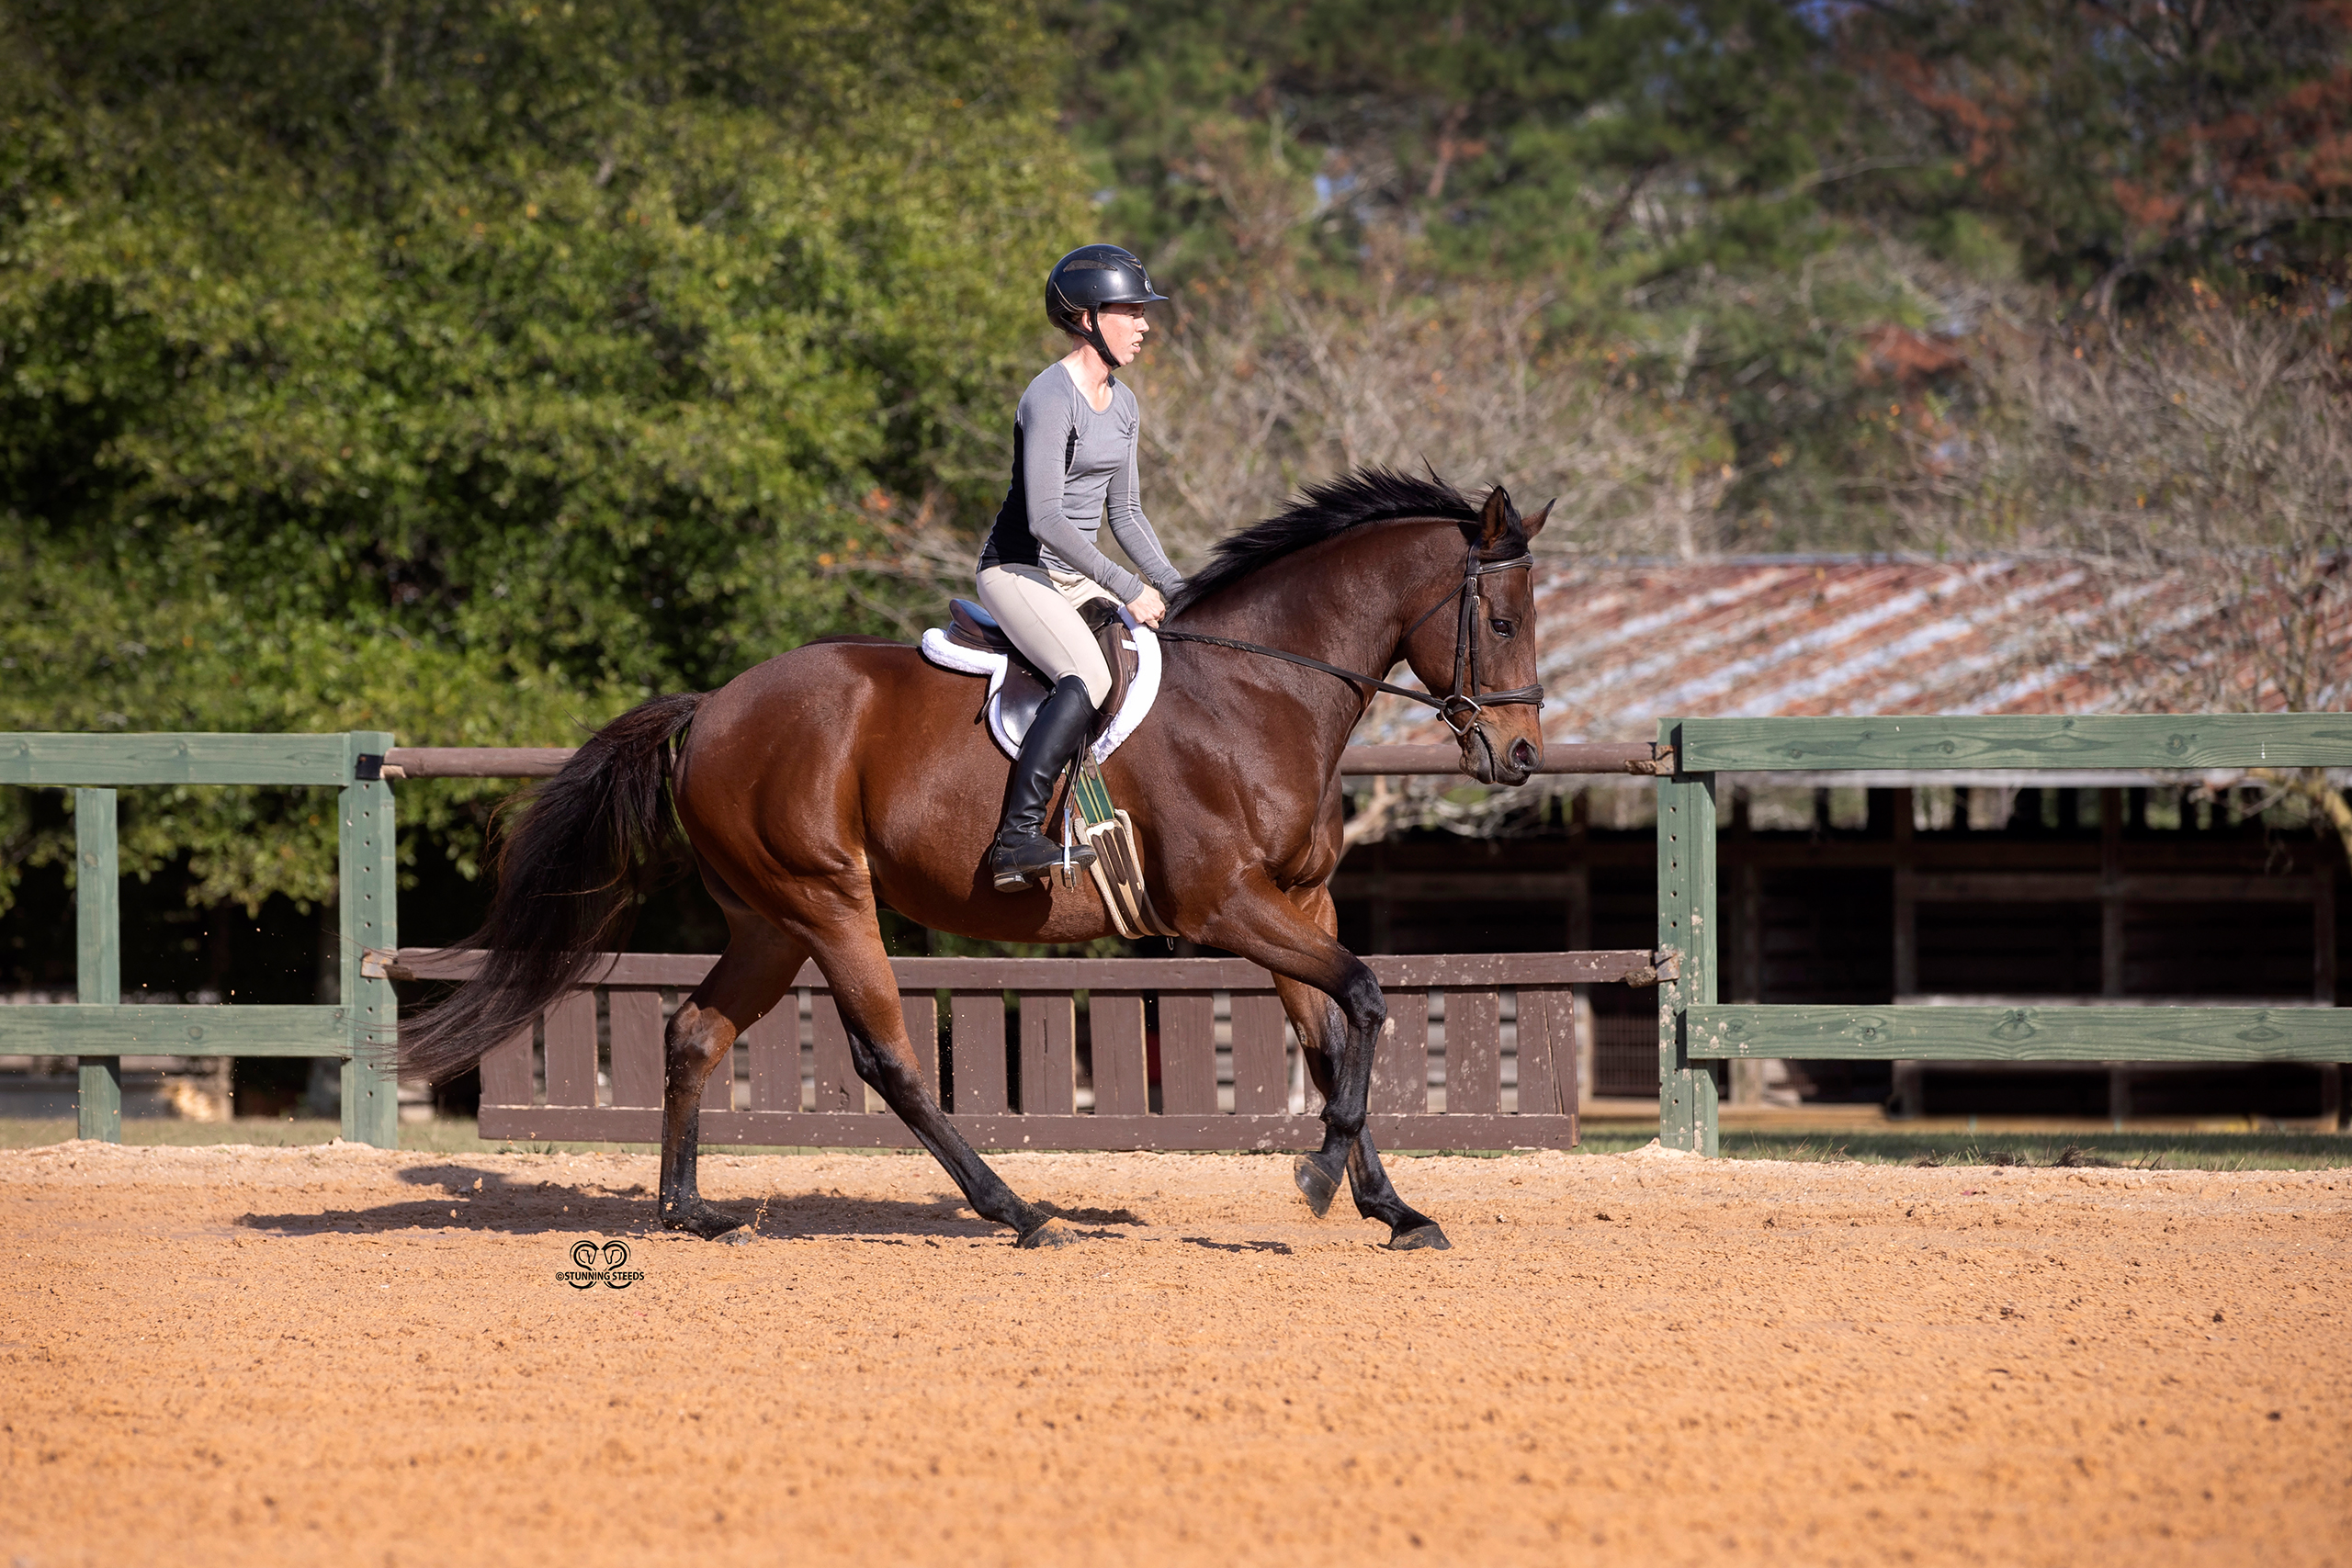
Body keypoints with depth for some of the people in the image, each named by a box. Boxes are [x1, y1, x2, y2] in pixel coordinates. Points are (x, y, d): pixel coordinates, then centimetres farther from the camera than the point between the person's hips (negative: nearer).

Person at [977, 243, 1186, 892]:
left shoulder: (1122, 405, 12)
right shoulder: (1052, 398, -17)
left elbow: (1124, 512, 20)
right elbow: (1044, 517, -23)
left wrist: (1173, 588, 9)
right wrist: (1127, 588, -22)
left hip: (1075, 575, 9)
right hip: (1018, 569, -9)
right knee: (1089, 677, -32)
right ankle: (1016, 839, -35)